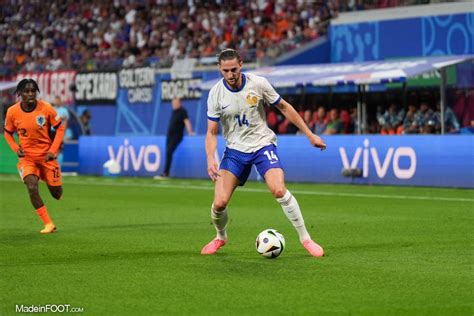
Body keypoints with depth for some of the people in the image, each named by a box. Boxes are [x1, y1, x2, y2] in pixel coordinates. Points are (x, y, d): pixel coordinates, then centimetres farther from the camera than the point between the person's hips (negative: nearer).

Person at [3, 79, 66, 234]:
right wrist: (16, 148, -9)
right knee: (32, 188, -23)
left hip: (46, 155, 0)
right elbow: (8, 133, 7)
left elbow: (60, 128, -3)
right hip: (27, 156, 0)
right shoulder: (12, 112, -10)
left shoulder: (46, 108, -14)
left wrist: (53, 150, -11)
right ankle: (48, 224, -9)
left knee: (56, 194, 6)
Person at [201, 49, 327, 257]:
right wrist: (210, 160, -21)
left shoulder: (258, 83, -12)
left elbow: (284, 107, 2)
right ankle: (221, 237, 22)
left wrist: (310, 135, 3)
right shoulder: (216, 94, -9)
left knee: (279, 190, -24)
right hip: (235, 149, 1)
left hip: (263, 144, -1)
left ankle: (305, 238, -9)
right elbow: (212, 132, -4)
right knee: (219, 203, -10)